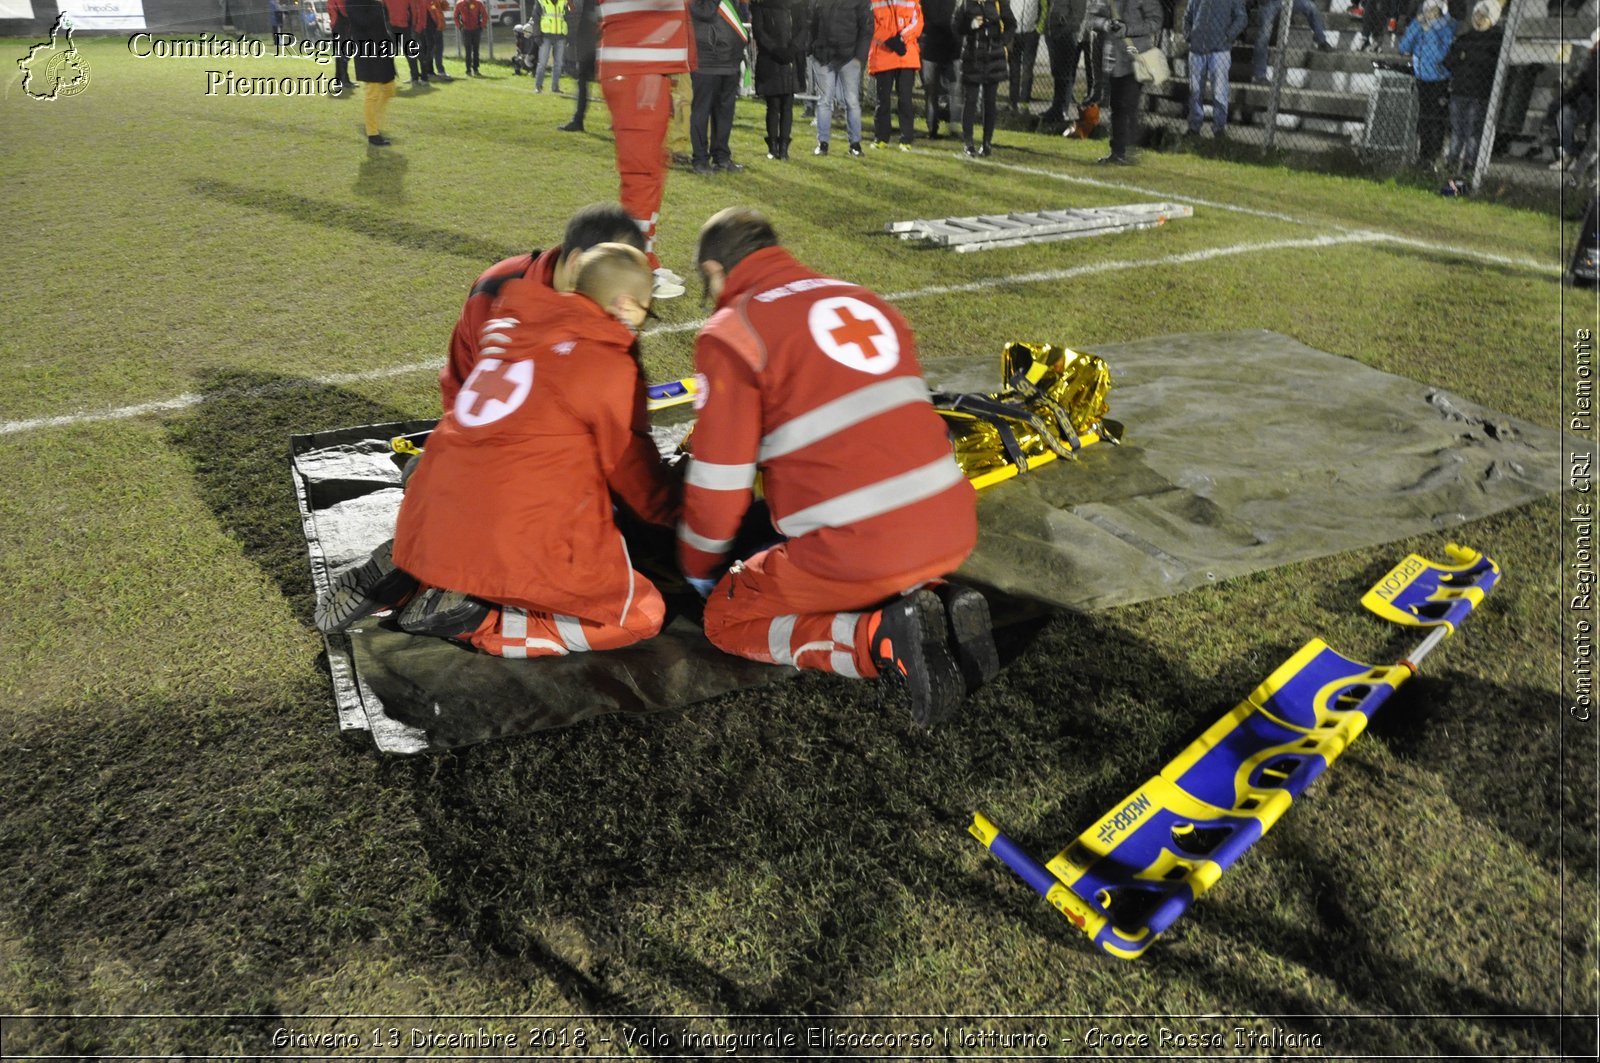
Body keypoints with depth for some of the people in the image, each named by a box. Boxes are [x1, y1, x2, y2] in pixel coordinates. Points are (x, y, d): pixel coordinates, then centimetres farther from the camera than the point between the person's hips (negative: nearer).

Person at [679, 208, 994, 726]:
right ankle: (936, 604, 6)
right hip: (953, 529, 7)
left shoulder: (731, 333, -2)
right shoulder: (867, 300, 17)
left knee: (727, 618, 16)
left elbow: (719, 484, -3)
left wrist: (699, 570, 17)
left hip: (859, 547, -7)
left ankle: (881, 640, -8)